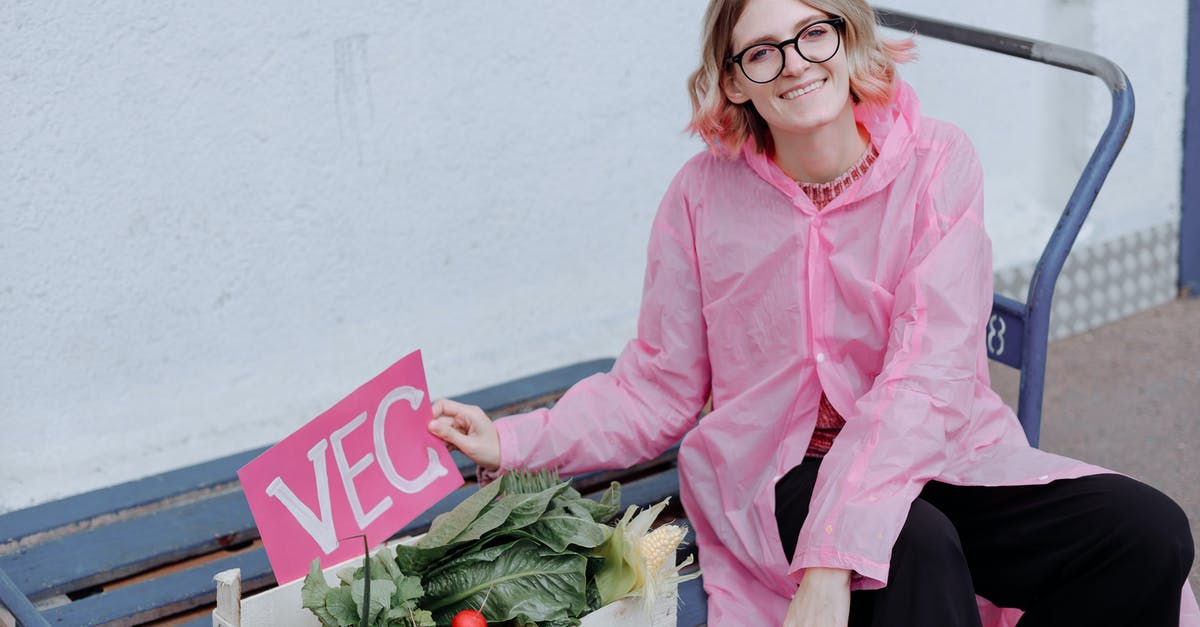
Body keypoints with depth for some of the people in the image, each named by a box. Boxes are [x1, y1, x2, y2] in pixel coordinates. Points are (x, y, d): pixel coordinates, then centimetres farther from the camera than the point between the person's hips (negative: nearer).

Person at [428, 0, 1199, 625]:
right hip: (780, 473, -1)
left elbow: (925, 376, -19)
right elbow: (656, 391, 2)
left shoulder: (936, 163, -8)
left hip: (934, 457, 2)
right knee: (914, 546, -35)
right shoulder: (705, 194, -3)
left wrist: (832, 563, -30)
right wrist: (513, 442, -16)